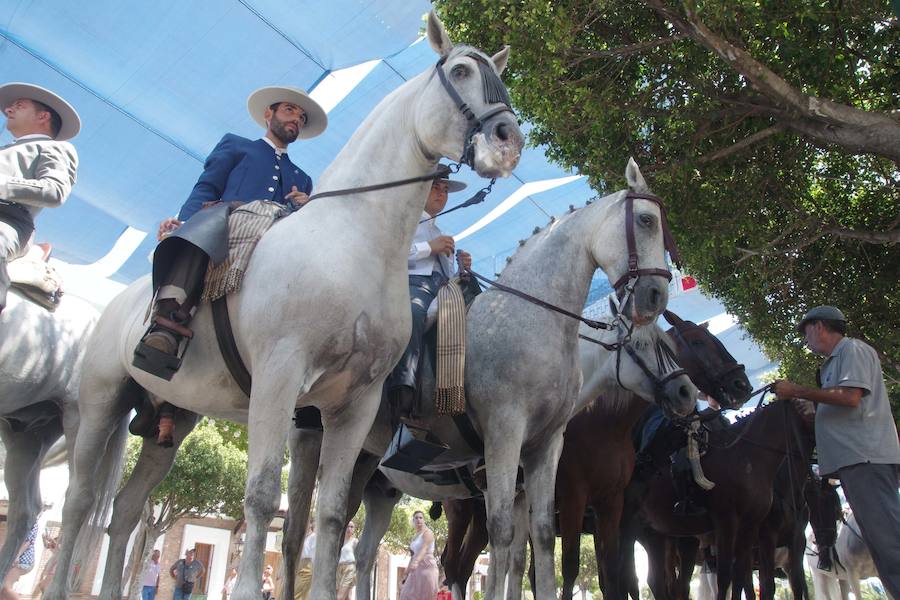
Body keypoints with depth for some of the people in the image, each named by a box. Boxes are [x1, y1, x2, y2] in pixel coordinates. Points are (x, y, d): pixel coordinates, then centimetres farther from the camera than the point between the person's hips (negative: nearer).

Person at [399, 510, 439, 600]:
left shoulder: (427, 532, -9)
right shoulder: (416, 536, 19)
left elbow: (424, 549, -26)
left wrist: (415, 562, -43)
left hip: (427, 567, -9)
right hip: (418, 569, 9)